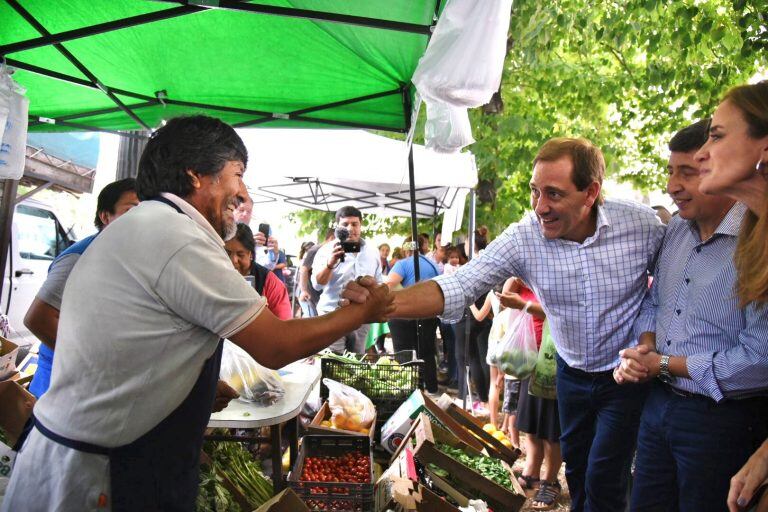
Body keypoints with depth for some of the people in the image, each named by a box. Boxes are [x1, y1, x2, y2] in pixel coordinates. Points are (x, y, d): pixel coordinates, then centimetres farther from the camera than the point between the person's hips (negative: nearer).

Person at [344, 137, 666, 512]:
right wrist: (384, 303, -43)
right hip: (572, 372, 2)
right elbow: (458, 287, -27)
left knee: (603, 481, 0)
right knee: (575, 467, 18)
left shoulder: (641, 223, -19)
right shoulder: (523, 238, -20)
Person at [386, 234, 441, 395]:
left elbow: (388, 284, -21)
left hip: (404, 316, -5)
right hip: (429, 315, 5)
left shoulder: (403, 264, -7)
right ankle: (432, 389, 21)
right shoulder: (433, 265, 11)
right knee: (427, 353, 14)